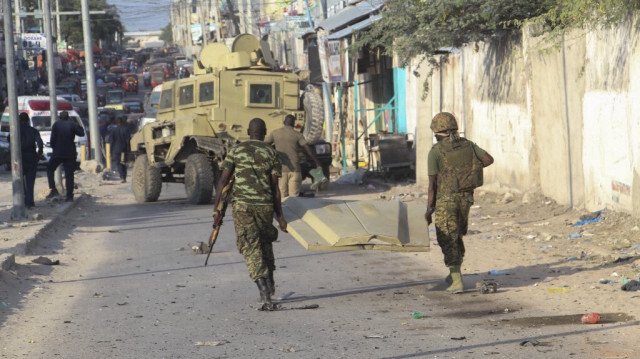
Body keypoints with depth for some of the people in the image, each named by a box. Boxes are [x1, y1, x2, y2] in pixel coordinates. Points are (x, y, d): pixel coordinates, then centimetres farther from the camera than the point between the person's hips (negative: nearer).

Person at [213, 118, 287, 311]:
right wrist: (280, 217, 6)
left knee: (252, 250, -2)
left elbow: (223, 181, -1)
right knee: (266, 244, 27)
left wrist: (217, 210, 1)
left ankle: (266, 297, -13)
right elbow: (275, 188, 2)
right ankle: (270, 284, 36)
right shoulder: (271, 153, 5)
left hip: (242, 206, -1)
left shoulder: (236, 151, 4)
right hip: (265, 206, 1)